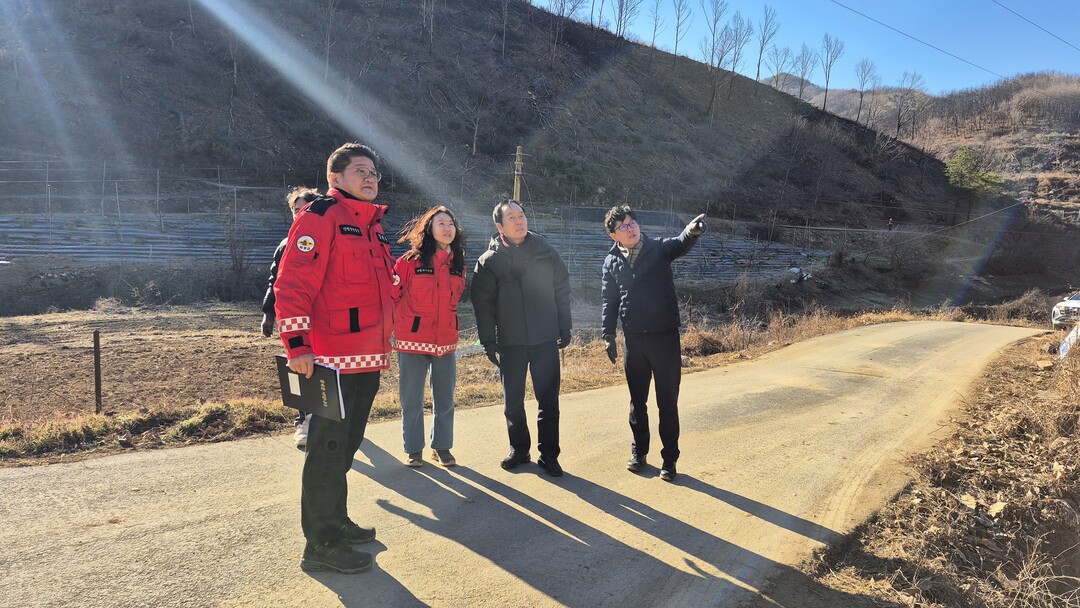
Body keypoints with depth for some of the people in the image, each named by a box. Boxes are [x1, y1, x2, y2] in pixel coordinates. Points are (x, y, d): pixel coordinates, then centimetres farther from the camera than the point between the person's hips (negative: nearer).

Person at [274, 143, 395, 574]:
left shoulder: (373, 225, 18)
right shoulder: (320, 216, -9)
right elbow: (292, 283, -17)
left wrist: (382, 345, 24)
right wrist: (297, 345, -23)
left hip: (368, 359, 9)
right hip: (332, 360, -9)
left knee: (347, 444, 19)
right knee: (328, 446, -2)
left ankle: (335, 521, 34)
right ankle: (320, 545, 10)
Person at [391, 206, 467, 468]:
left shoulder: (458, 264, 5)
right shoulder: (410, 261, -10)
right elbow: (392, 295, -5)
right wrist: (397, 326, -2)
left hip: (446, 341, 4)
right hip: (413, 340, -4)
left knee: (445, 399, 11)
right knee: (412, 399, 7)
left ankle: (441, 446, 27)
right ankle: (414, 449, 22)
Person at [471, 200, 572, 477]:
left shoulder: (546, 253, 3)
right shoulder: (489, 261, -1)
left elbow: (562, 293, 6)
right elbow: (483, 304, -1)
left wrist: (564, 330, 3)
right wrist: (489, 342, -5)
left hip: (545, 341, 0)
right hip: (510, 343, 0)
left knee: (548, 400, 3)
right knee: (512, 401, 10)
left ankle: (548, 454, 15)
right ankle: (519, 449, 27)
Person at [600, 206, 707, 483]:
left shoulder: (658, 248, -3)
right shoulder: (611, 262, 4)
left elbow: (680, 245, -25)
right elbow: (609, 302, 8)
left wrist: (692, 232, -47)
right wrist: (608, 336, 2)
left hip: (665, 336, -2)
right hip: (633, 339, 2)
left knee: (667, 401, 5)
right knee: (637, 400, 14)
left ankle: (669, 458, 18)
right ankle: (639, 450, 31)